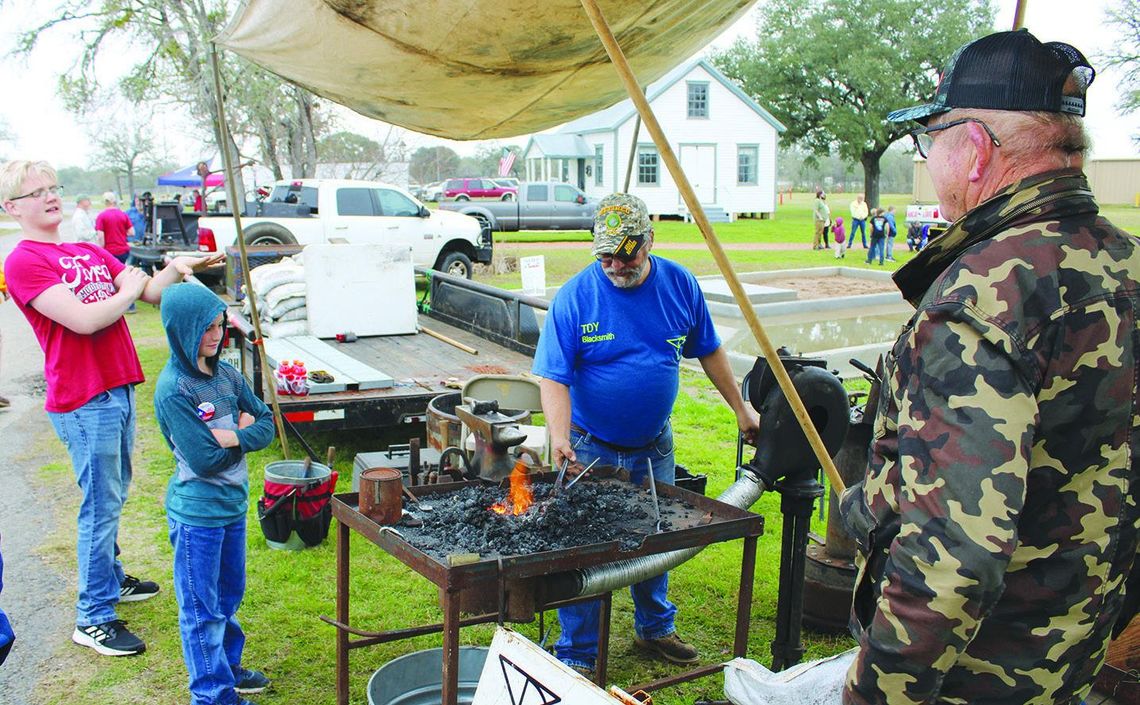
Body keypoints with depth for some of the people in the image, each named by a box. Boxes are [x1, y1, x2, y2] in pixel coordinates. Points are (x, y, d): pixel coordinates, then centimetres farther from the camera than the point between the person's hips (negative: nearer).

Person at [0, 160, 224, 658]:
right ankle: (93, 619, 8)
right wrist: (129, 290, -6)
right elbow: (83, 319, -21)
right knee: (101, 505, -2)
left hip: (119, 388, 8)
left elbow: (150, 293, 8)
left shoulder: (91, 253, 15)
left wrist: (175, 270, -11)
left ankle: (111, 579, 36)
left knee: (113, 497, 19)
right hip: (82, 399, -8)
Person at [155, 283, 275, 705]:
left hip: (233, 504, 7)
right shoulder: (173, 390, -20)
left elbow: (267, 424, 3)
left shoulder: (226, 374, 1)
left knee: (229, 596, 23)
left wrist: (236, 436, -15)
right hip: (197, 514, -7)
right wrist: (244, 431, -10)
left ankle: (227, 667, 40)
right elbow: (205, 459, -23)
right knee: (202, 610, 7)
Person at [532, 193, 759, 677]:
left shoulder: (679, 284, -5)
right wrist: (560, 436, -33)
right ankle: (576, 655, 18)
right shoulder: (575, 296, -16)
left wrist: (741, 409, 10)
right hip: (591, 450, -3)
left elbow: (708, 351, 8)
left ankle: (655, 628, 41)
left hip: (655, 446, 4)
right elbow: (553, 376, -19)